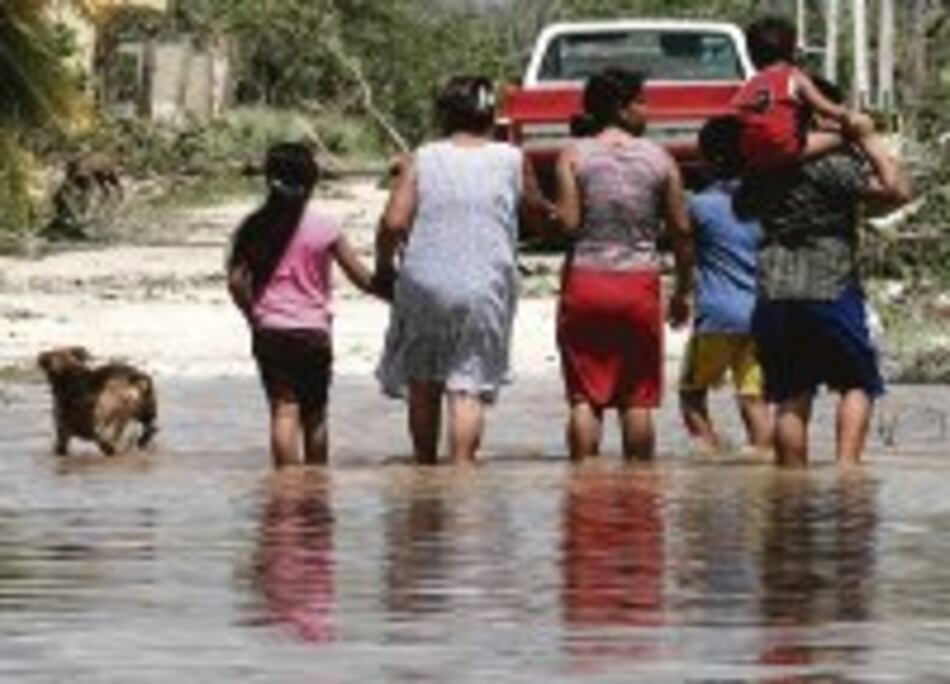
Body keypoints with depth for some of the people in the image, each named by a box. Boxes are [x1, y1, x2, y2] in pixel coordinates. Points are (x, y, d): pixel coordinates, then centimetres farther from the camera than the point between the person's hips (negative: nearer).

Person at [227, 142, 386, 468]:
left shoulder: (253, 229, -2)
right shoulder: (324, 228, -6)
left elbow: (236, 281, -6)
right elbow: (361, 277, -2)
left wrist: (253, 315, 9)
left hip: (269, 332, 1)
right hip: (313, 331, -1)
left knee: (284, 411, -3)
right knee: (314, 416, 12)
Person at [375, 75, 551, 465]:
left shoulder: (419, 161, 1)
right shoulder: (512, 161, 3)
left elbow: (393, 223, -7)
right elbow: (536, 209, 17)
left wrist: (384, 265, 9)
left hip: (424, 284, 1)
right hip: (486, 288, 0)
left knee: (423, 386, 16)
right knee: (469, 388, -5)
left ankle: (425, 467, 23)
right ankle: (461, 465, -19)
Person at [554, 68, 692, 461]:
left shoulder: (573, 156, -2)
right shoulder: (659, 159, 1)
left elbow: (568, 223, -11)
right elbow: (681, 230, 3)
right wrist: (682, 291, 13)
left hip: (585, 281, 0)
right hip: (640, 283, 0)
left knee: (584, 397, 2)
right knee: (638, 399, 7)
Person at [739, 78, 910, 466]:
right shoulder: (833, 162, -10)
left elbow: (742, 206, 29)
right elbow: (895, 191, -13)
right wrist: (870, 140, -3)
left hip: (772, 297, 5)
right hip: (829, 289, -5)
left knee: (791, 398, 8)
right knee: (858, 384, 7)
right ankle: (847, 462, -10)